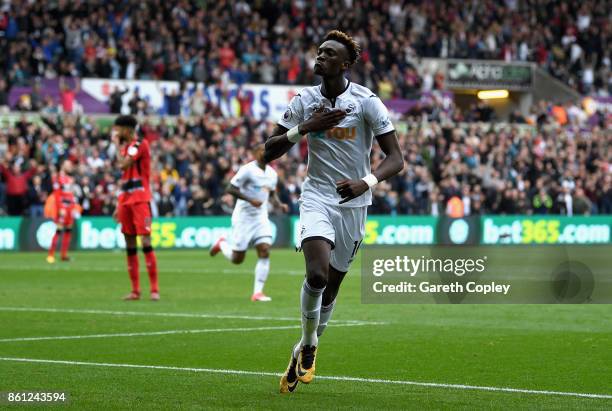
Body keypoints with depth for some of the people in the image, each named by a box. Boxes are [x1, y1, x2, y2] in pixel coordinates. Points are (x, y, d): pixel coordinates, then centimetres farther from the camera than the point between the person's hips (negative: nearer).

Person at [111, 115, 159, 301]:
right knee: (129, 245, 6)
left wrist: (117, 144, -6)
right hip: (126, 200, 8)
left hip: (140, 199, -8)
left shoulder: (140, 144, -8)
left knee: (145, 240, -13)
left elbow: (123, 165, -20)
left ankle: (154, 289, -13)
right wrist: (119, 205, 19)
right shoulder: (125, 147, 18)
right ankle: (135, 290, 9)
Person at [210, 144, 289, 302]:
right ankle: (222, 244, 34)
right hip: (244, 217, -6)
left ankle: (257, 292, -9)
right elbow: (231, 189, -16)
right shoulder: (247, 170, -14)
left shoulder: (272, 173, 8)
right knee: (237, 259, 0)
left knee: (264, 252, -12)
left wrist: (279, 204, 3)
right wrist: (250, 200, -25)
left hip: (261, 218, 6)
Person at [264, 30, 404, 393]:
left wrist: (366, 182, -32)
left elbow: (396, 159, -13)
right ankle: (308, 343, -4)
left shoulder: (367, 102, -10)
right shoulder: (305, 101, -1)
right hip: (318, 196, 0)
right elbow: (270, 152, 0)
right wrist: (305, 128, -16)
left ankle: (305, 350, 33)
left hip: (353, 203, 0)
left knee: (332, 284, 10)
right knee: (317, 273, -25)